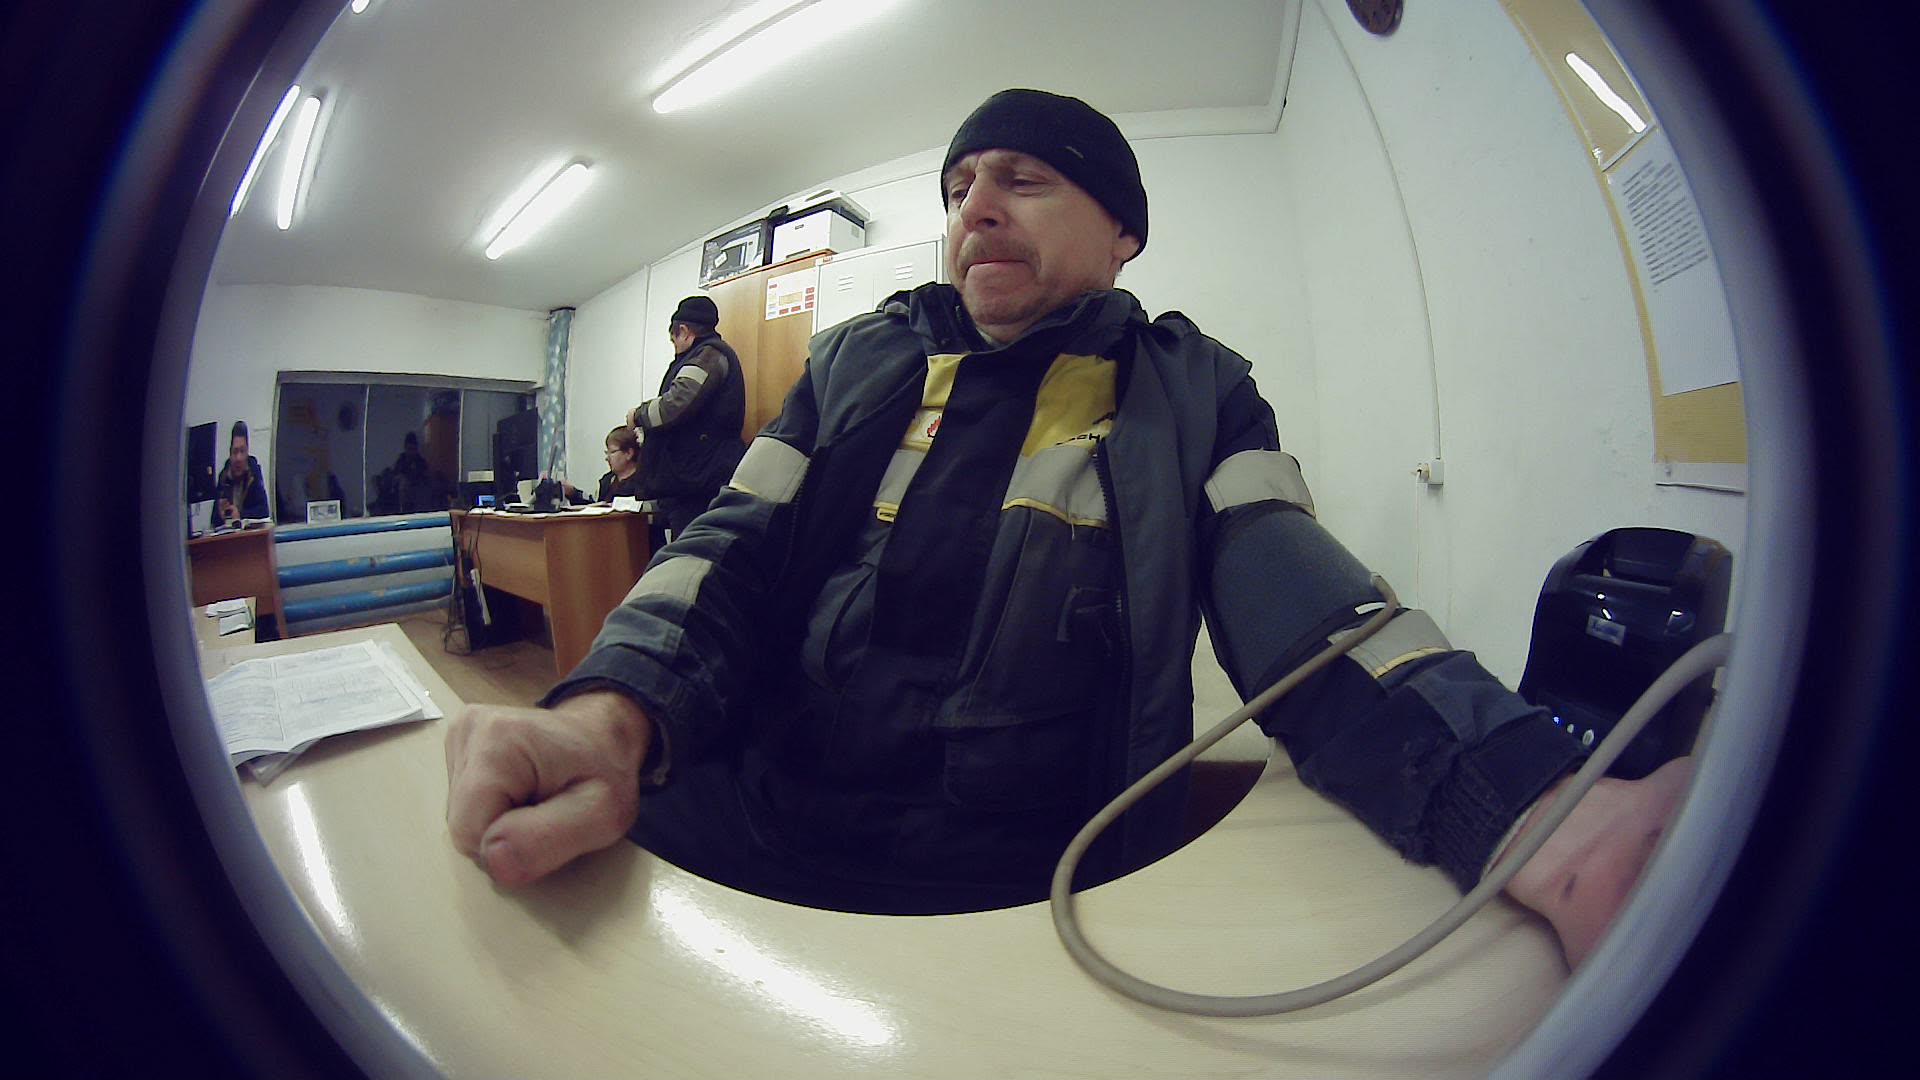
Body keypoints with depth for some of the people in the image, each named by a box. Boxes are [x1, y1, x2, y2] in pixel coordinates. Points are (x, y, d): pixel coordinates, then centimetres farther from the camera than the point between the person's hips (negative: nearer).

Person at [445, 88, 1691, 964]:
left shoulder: (1195, 394, 4)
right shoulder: (857, 361, 10)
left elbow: (1313, 628, -6)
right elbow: (739, 549, 2)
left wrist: (1544, 818, -25)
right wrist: (613, 716, -19)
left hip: (1026, 889, -1)